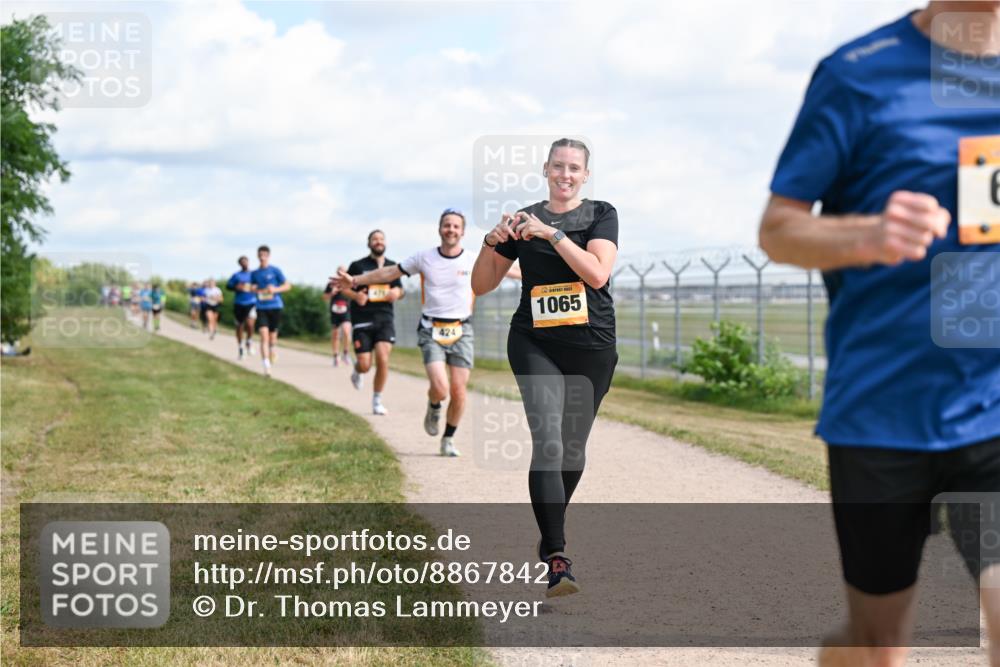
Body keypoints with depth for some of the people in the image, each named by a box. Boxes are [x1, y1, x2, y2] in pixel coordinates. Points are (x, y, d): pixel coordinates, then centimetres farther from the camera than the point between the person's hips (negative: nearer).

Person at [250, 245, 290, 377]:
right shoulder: (254, 273, 8)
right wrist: (254, 289, -3)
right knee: (264, 335, -14)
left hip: (275, 306, -1)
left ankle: (273, 350, 43)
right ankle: (267, 366, -20)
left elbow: (287, 286, 0)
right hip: (261, 307, 1)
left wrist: (275, 289, -17)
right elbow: (252, 288, 21)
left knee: (272, 335, 9)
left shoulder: (275, 271, 0)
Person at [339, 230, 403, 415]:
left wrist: (397, 293, -3)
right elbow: (343, 287, 6)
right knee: (365, 366, -5)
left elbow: (399, 289, 21)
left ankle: (377, 400, 3)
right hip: (362, 320, -2)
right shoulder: (358, 265, 1)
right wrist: (355, 295, -15)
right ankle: (357, 371, 34)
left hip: (385, 319, 2)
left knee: (383, 360, -14)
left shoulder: (392, 267, 11)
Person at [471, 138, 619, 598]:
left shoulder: (601, 215, 3)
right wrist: (493, 242, -8)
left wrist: (550, 232, -18)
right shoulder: (523, 220, 7)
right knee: (547, 442, -17)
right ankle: (556, 559, -22)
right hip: (534, 345, -1)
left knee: (572, 446, 10)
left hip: (592, 348, 1)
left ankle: (551, 532, 33)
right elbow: (481, 285, 9)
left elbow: (597, 273, -16)